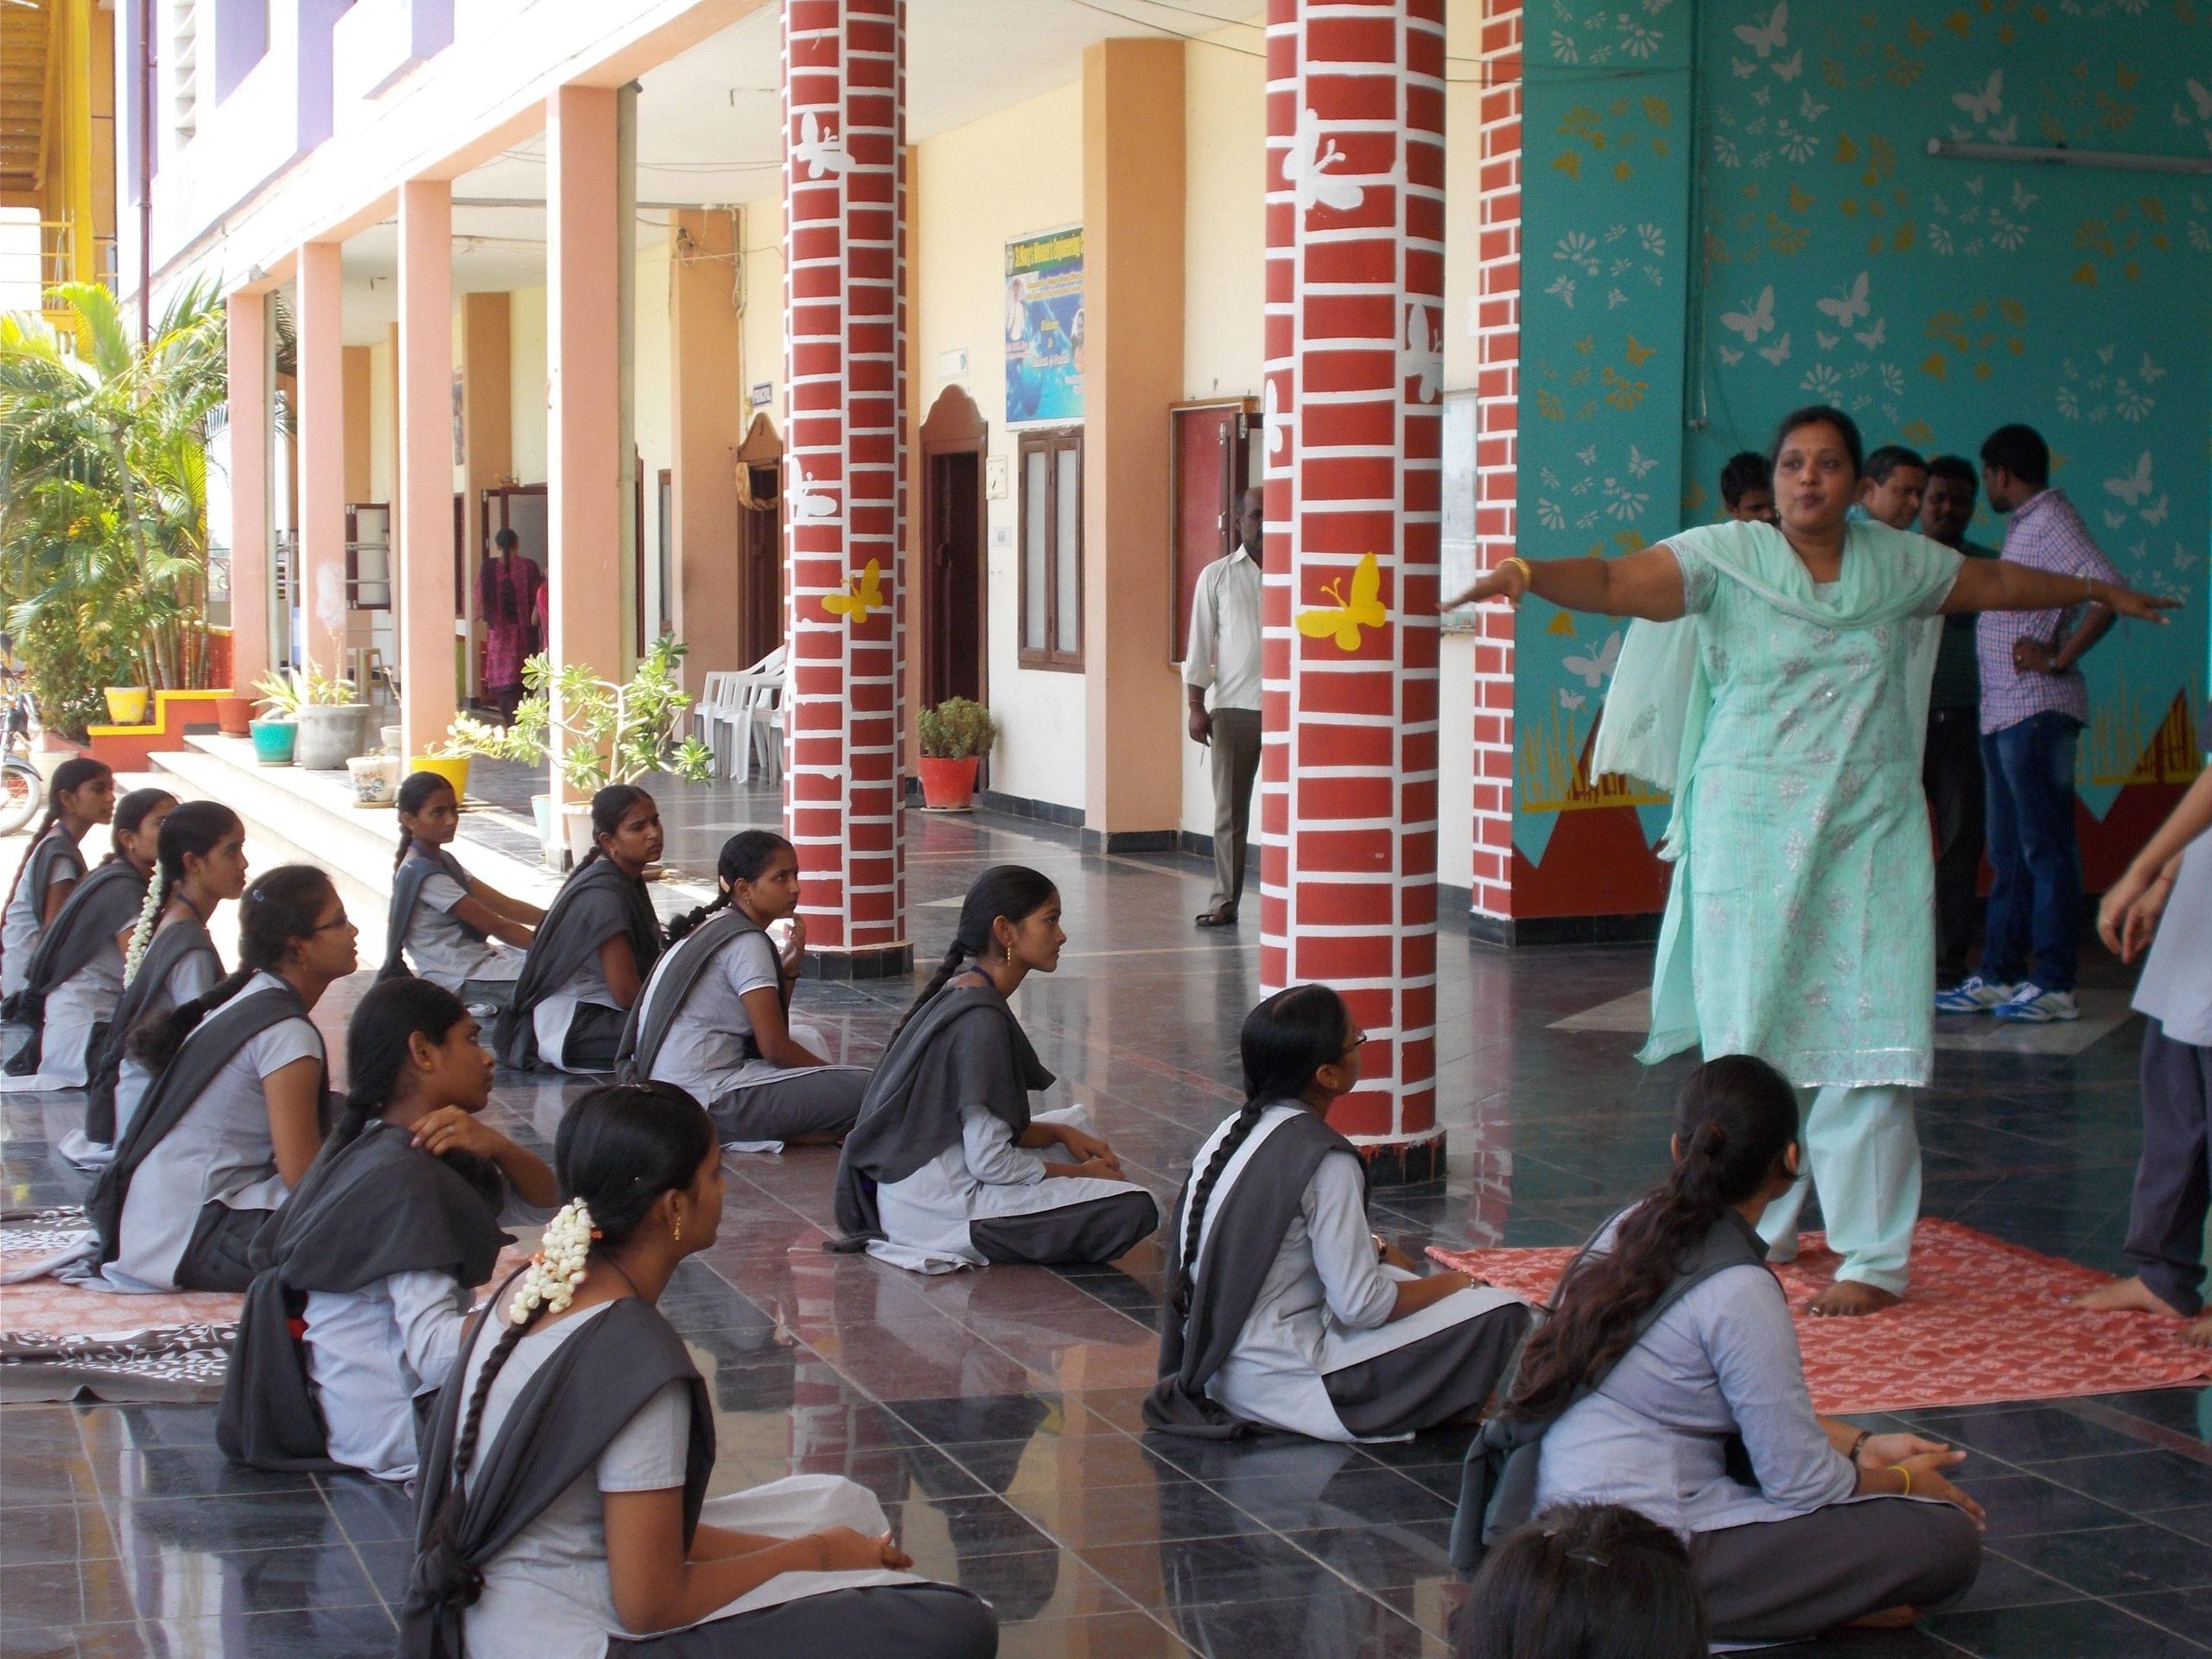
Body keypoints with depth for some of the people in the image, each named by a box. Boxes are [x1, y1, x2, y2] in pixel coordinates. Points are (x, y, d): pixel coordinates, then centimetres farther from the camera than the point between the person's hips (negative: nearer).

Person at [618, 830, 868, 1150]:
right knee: (865, 1088, -19)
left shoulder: (709, 927, 19)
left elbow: (769, 1032, 20)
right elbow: (774, 1048, -14)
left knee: (806, 1038, 33)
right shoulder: (747, 942, -11)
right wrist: (831, 1072, 1)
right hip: (709, 1100, -10)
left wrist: (789, 965, 10)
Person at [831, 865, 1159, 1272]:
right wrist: (1080, 1174, -6)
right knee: (1134, 1208, -16)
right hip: (931, 1203, -10)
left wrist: (1062, 1133, 5)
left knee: (1076, 1121, 29)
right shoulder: (981, 1018, -19)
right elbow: (990, 1161, -20)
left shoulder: (961, 991, 11)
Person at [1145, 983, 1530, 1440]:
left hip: (1216, 1369, 9)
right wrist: (1451, 1284, -2)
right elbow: (1360, 1305, -17)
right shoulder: (1324, 1159, -18)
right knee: (1500, 1312, -10)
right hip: (1278, 1382, -9)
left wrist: (1375, 1249, 15)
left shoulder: (1233, 1129, 6)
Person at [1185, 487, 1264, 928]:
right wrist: (1196, 706, 2)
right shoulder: (1217, 576, 8)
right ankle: (1225, 900, 7)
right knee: (1230, 808, 3)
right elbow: (1200, 644, 8)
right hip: (1234, 706, 1)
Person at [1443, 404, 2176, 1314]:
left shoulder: (1896, 561, 10)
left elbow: (1995, 582, 26)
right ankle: (1762, 1229, 19)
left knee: (1868, 1039, -2)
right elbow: (1618, 582, -17)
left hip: (1871, 831, 2)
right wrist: (1530, 575, -35)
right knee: (1751, 1037, 2)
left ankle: (1874, 1256, 4)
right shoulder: (1726, 557, -3)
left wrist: (2100, 590, 38)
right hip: (1752, 831, -2)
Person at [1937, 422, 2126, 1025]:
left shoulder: (2051, 520, -11)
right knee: (2008, 853, 12)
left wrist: (2059, 658, -20)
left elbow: (2107, 589, -24)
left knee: (2045, 846, -8)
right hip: (2002, 711, 10)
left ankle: (2055, 985, -6)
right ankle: (1999, 976, 16)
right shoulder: (2024, 525, 19)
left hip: (2036, 709, -10)